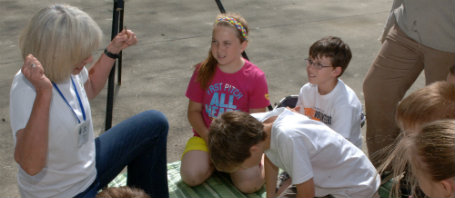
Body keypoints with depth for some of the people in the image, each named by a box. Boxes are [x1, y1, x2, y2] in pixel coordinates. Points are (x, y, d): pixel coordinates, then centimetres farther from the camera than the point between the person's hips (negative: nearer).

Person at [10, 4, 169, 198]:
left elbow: (90, 89, 13)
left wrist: (113, 50, 2)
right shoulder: (26, 89, -31)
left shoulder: (67, 68, -10)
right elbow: (30, 166, -41)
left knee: (155, 122, 11)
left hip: (89, 167, 8)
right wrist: (43, 92, -46)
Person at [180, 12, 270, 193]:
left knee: (250, 183, -25)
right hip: (206, 136, 2)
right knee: (191, 176, -24)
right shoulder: (203, 71, -2)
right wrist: (208, 137, -14)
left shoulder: (255, 77, -8)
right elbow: (194, 111, 2)